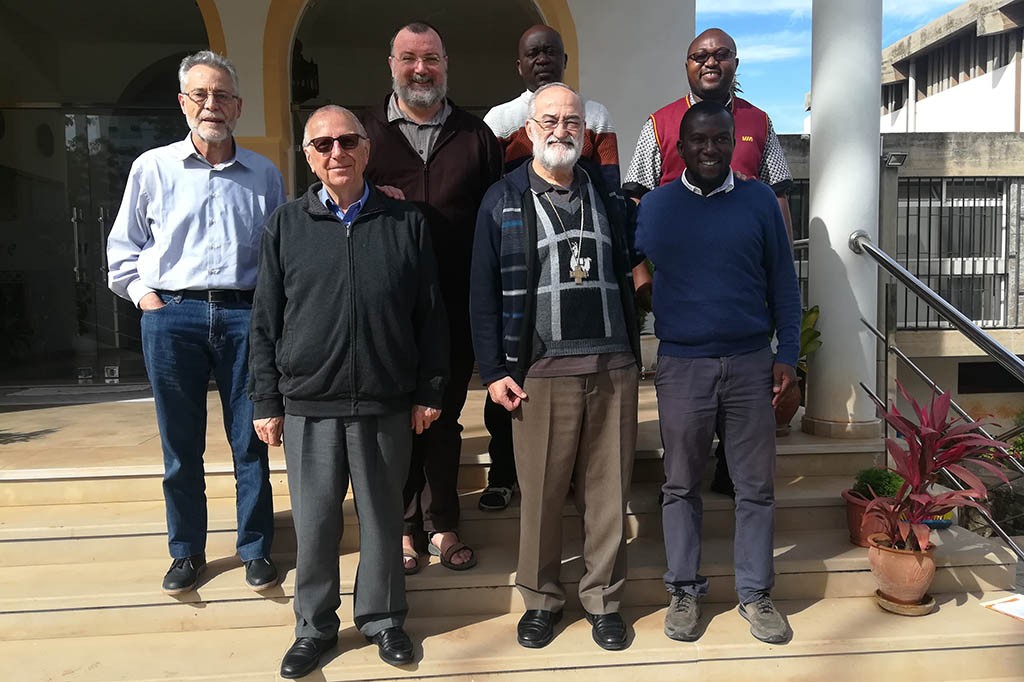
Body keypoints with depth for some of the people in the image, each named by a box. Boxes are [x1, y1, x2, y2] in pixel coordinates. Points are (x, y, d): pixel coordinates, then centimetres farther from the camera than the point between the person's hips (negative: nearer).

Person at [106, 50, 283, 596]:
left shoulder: (264, 175, 9)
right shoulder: (152, 167, 7)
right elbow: (123, 245, 15)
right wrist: (142, 292, 3)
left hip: (245, 315, 0)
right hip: (171, 316, 0)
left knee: (251, 442, 5)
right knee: (180, 446, 8)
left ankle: (256, 549, 20)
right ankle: (186, 552, 25)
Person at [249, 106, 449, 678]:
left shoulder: (407, 223, 2)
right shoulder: (286, 225, 3)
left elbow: (431, 315, 4)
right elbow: (266, 322, 4)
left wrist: (430, 391, 2)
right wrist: (267, 402, 2)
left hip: (386, 405, 0)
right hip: (308, 405, 1)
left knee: (383, 517, 12)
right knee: (314, 523, 10)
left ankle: (383, 618, 32)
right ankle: (315, 625, 30)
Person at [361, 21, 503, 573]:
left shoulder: (475, 136, 9)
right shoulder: (365, 132, 6)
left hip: (456, 305, 1)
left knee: (445, 415, 11)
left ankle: (442, 525, 25)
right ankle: (404, 526, 23)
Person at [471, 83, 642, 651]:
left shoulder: (609, 197, 13)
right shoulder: (502, 201, 4)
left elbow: (626, 278, 14)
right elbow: (483, 293, 1)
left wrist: (633, 355, 10)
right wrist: (493, 371, -5)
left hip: (613, 368, 3)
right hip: (541, 371, -2)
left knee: (608, 491, 8)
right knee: (540, 493, 5)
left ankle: (603, 599, 25)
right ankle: (541, 598, 25)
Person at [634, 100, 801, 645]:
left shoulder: (759, 201, 3)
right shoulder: (654, 206, 3)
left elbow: (782, 282, 5)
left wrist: (787, 354, 0)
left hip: (750, 364, 1)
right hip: (681, 365, 0)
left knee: (756, 486, 8)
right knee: (681, 485, 9)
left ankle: (755, 592, 25)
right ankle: (684, 590, 25)